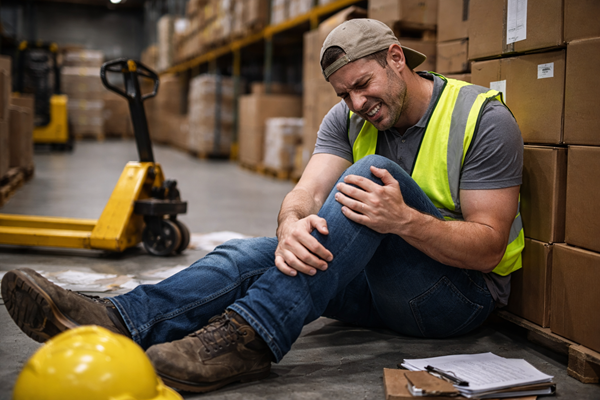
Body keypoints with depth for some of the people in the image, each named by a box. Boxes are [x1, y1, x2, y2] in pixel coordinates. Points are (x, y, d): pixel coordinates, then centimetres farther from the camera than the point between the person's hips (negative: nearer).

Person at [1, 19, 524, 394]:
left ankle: (250, 336, -41)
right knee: (251, 256, -19)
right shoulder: (347, 119, 3)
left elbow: (490, 247, -17)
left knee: (372, 171, -31)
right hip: (380, 287, 5)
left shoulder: (484, 119, -12)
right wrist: (292, 227, -36)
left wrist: (404, 220, -35)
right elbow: (305, 195, -10)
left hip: (463, 292, -4)